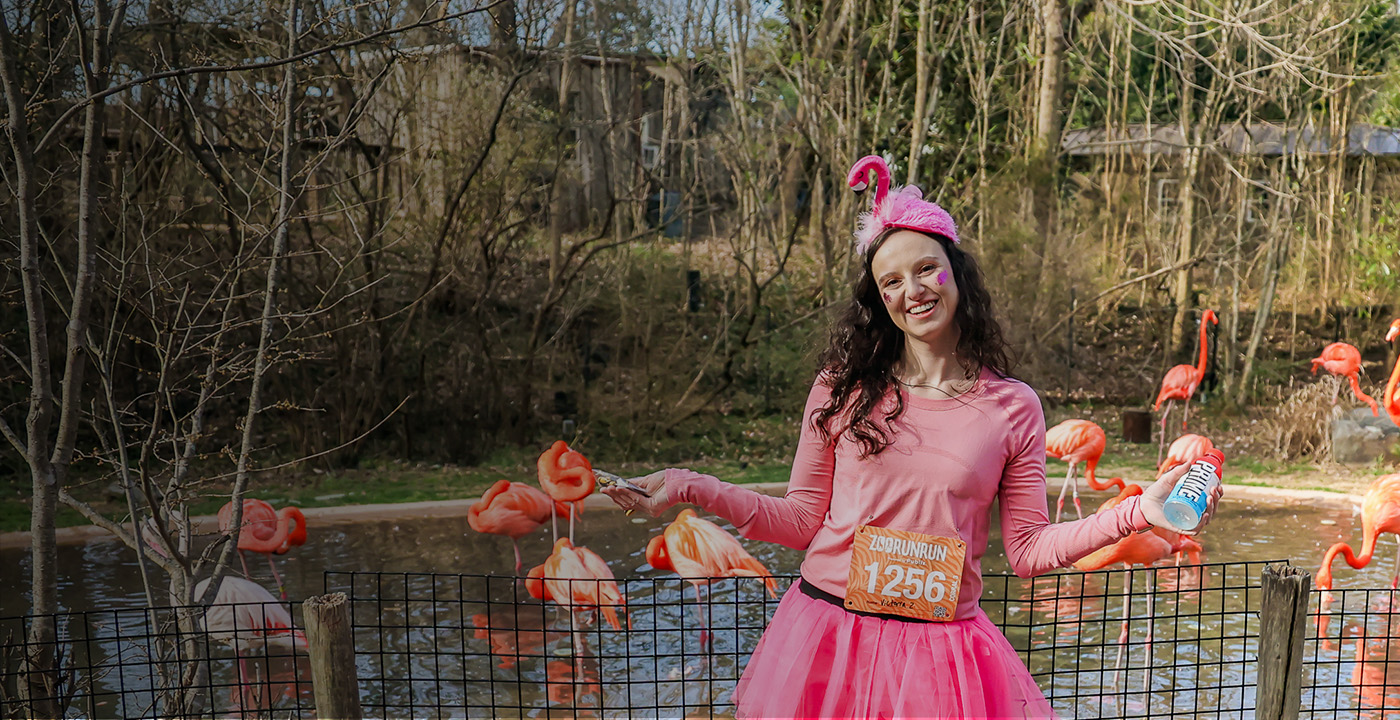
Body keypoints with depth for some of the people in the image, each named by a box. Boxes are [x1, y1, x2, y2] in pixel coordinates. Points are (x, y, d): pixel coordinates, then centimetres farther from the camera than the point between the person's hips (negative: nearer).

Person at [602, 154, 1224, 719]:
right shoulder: (840, 393, 1)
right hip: (826, 636, 1)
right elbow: (803, 521, 5)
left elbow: (1027, 551, 2)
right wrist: (689, 488, -2)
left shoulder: (1013, 408, 0)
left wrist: (1137, 512, -6)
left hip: (942, 648, 0)